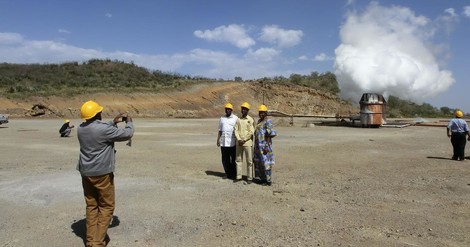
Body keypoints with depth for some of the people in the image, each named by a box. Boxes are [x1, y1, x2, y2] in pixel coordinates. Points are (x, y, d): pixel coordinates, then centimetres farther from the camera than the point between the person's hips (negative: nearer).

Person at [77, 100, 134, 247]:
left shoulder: (81, 128, 3)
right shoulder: (104, 129, -20)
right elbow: (127, 134, -9)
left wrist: (113, 122, 24)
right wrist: (129, 123, 9)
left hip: (86, 172, 7)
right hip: (102, 173, -7)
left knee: (91, 206, 15)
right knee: (106, 206, 6)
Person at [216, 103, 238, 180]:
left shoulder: (235, 118, 2)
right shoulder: (222, 118, 13)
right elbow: (220, 130, 16)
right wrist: (218, 140, 9)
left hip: (232, 143, -3)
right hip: (223, 142, 3)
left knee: (233, 159, 2)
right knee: (225, 159, 6)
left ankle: (233, 174, 11)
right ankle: (227, 173, 18)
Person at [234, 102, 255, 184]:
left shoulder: (251, 120, -3)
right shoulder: (238, 119, 10)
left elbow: (251, 132, -9)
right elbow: (236, 130, 4)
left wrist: (244, 140, -14)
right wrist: (239, 139, -10)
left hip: (248, 143, -5)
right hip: (239, 142, 5)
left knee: (249, 161, 1)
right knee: (238, 160, 9)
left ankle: (249, 178, 8)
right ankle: (238, 176, 18)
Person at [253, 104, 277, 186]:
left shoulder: (268, 121, -11)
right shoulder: (259, 121, 16)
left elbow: (269, 134, -16)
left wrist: (267, 146, -21)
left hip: (264, 145, -9)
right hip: (258, 146, 9)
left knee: (266, 163, -4)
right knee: (258, 162, 12)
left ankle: (268, 180, 4)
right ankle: (263, 178, 23)